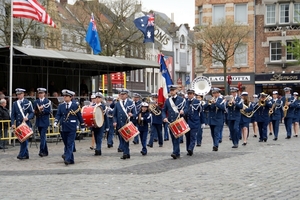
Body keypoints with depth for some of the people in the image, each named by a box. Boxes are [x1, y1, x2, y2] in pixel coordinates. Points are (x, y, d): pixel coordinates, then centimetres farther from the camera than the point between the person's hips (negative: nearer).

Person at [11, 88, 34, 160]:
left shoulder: (28, 102, 2)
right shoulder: (15, 103, 11)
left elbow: (32, 113, 0)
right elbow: (13, 115, 8)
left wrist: (27, 117, -19)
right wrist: (12, 123, -5)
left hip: (26, 124, -4)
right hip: (18, 124, 4)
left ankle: (21, 154, -12)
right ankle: (26, 155, 14)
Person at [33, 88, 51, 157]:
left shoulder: (48, 101, -1)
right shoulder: (36, 102, 11)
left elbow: (49, 111, -7)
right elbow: (34, 111, 8)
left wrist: (42, 110, -20)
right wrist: (38, 110, -12)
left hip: (45, 122, -5)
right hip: (38, 122, 5)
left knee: (43, 136, -14)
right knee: (42, 137, 10)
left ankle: (41, 151, -18)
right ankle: (45, 152, 17)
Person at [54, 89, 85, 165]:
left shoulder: (75, 105, 0)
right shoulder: (61, 106, 7)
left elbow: (79, 116, 6)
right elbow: (58, 115, 1)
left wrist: (82, 126, 9)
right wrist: (56, 122, -19)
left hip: (72, 128, -3)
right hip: (63, 128, 3)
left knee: (70, 144, -10)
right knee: (66, 144, 8)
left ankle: (67, 159, -14)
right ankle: (71, 160, 18)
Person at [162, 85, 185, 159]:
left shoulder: (181, 99, 2)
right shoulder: (167, 100, 12)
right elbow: (164, 111, 13)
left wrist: (183, 111, -19)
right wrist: (164, 117, -5)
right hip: (170, 122, 4)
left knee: (176, 137, -13)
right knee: (173, 138, 7)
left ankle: (175, 152, -19)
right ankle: (177, 153, 14)